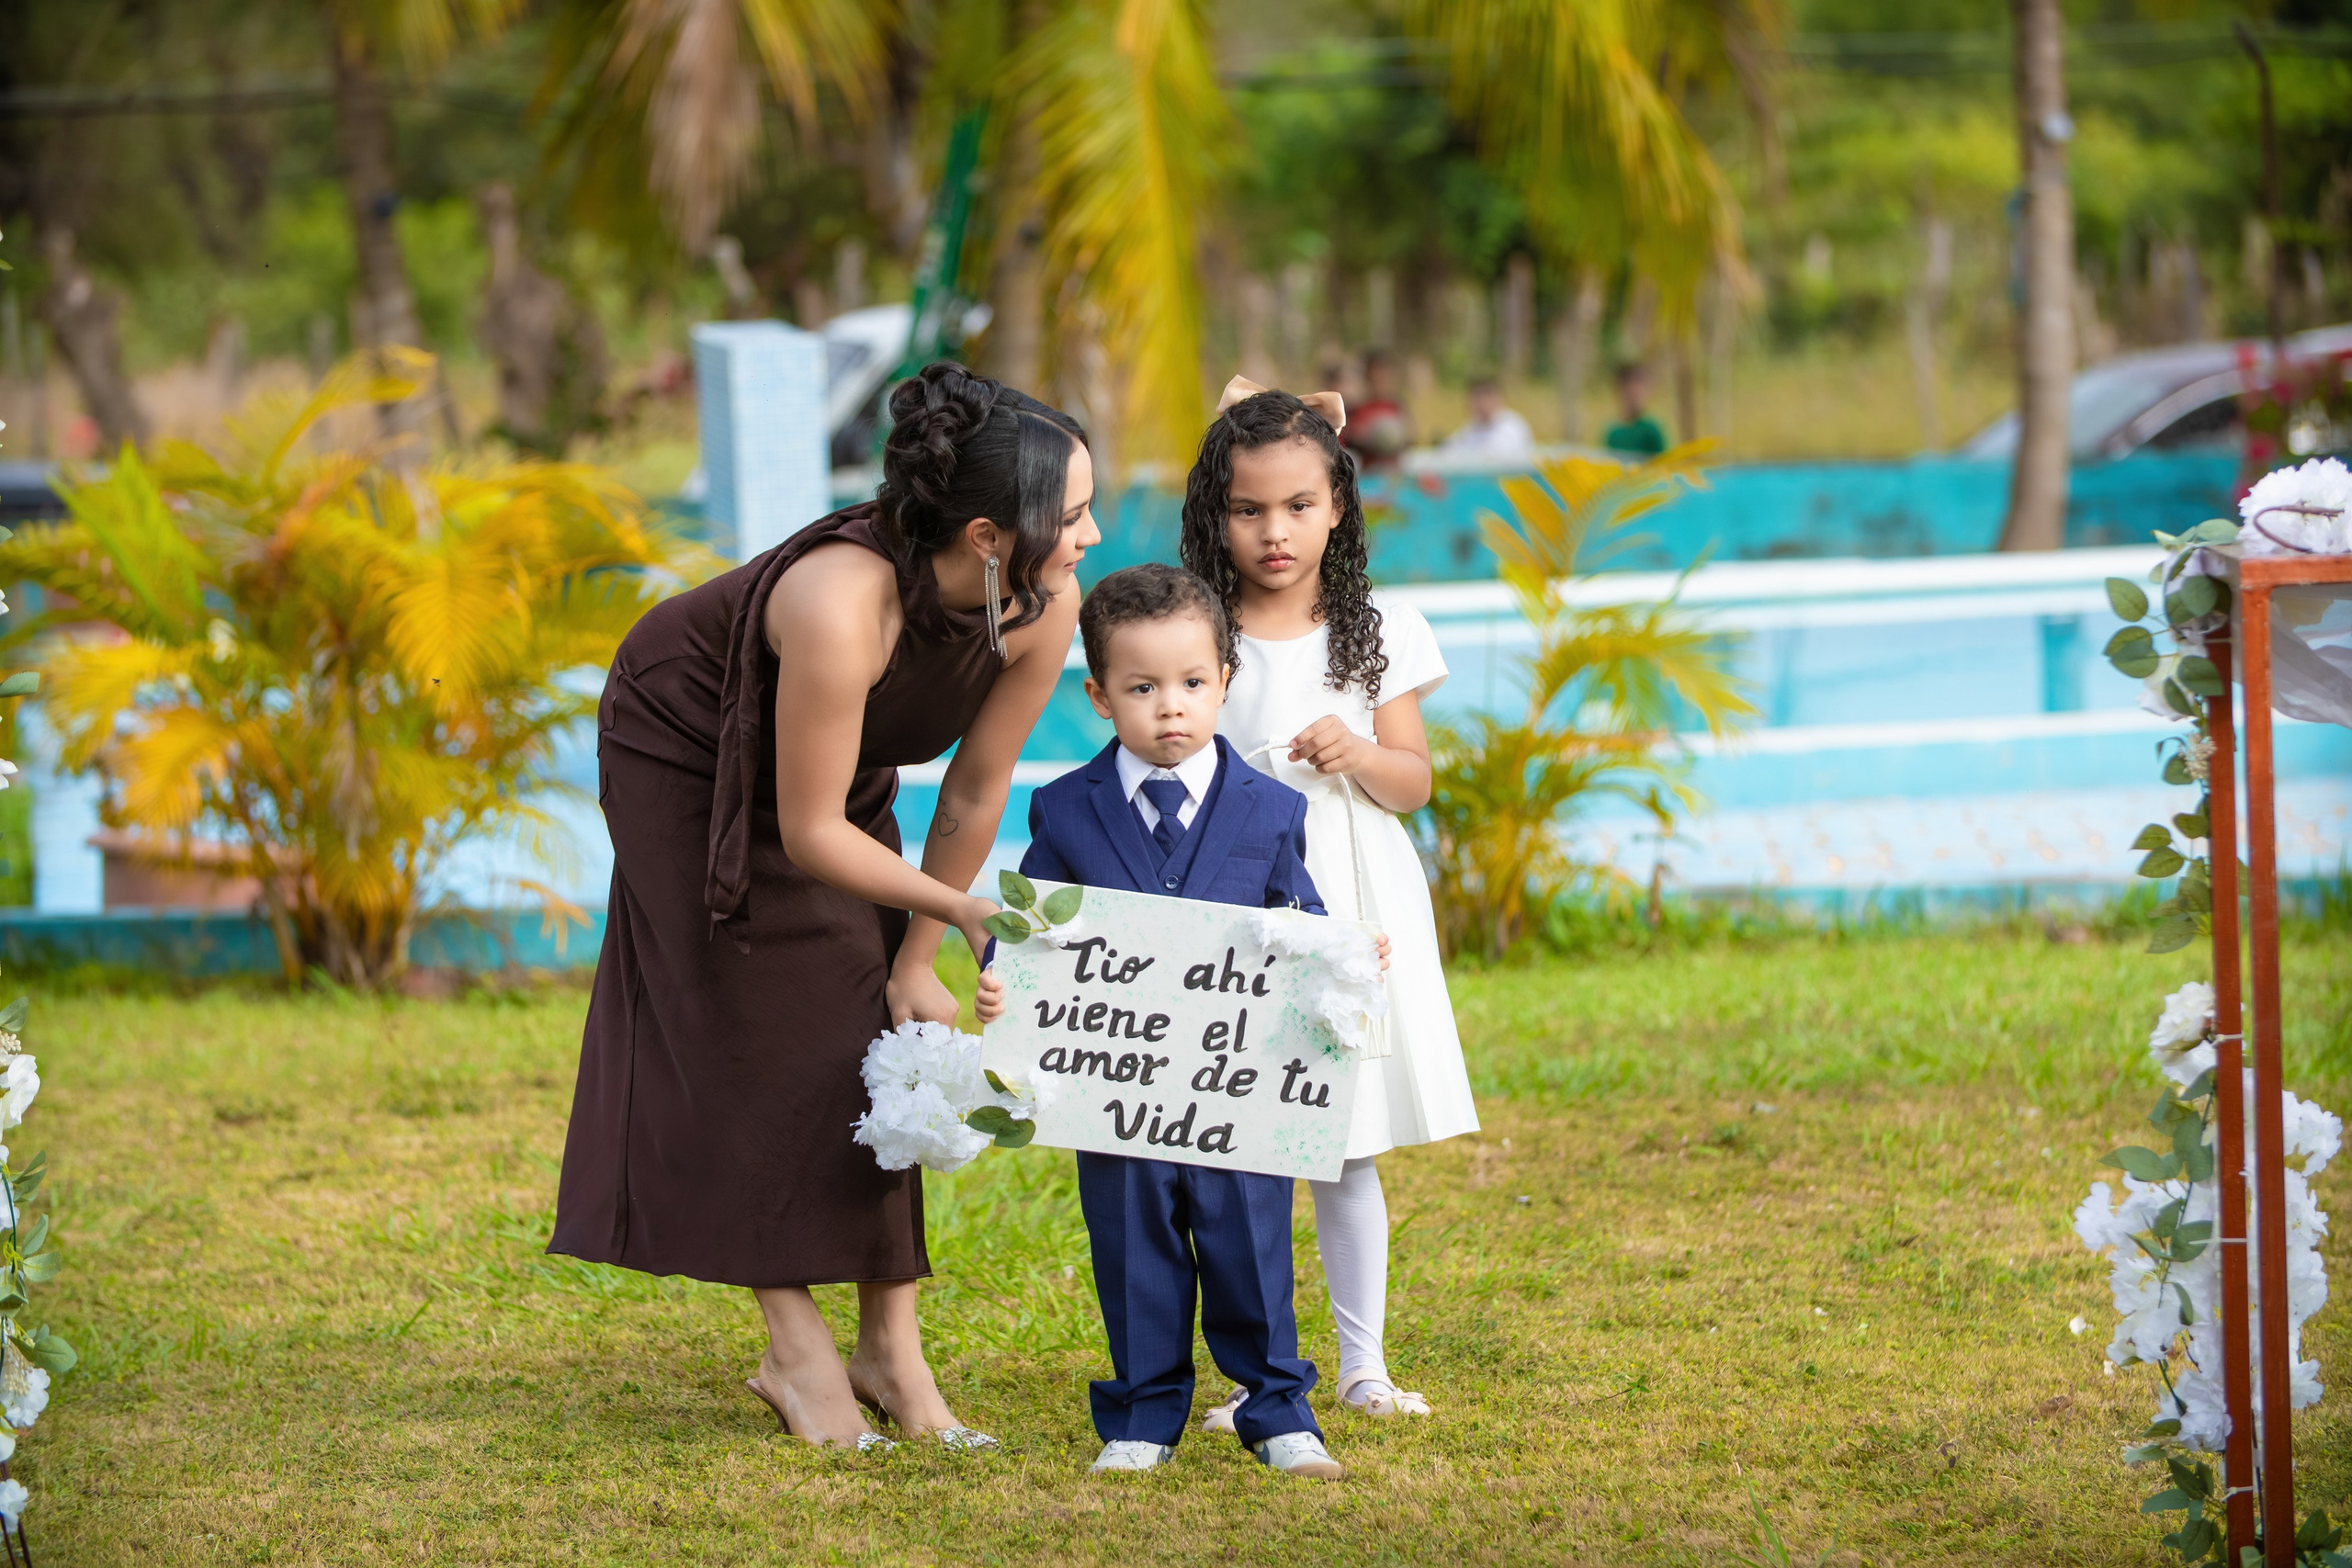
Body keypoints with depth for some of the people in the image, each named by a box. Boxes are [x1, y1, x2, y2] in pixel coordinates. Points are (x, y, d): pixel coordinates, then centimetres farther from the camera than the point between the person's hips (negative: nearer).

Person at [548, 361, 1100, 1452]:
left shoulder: (1046, 609, -26)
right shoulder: (842, 606, -44)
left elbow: (975, 792, -12)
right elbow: (810, 833, -33)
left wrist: (918, 963, -6)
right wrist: (962, 910, -35)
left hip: (837, 763, 6)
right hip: (684, 750, -5)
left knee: (875, 1029, -2)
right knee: (762, 1042, -5)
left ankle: (892, 1345, 3)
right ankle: (795, 1352, 3)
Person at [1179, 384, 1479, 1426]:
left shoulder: (1374, 634, 4)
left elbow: (1413, 783, 5)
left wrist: (1357, 754, -13)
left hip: (1351, 908, 1)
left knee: (1349, 1154, 8)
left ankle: (1363, 1364, 18)